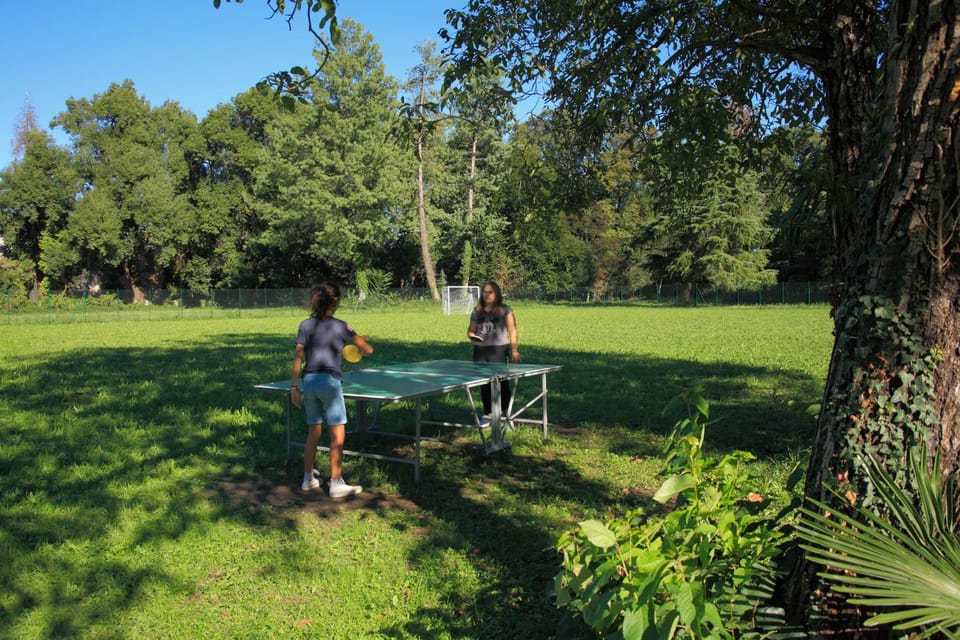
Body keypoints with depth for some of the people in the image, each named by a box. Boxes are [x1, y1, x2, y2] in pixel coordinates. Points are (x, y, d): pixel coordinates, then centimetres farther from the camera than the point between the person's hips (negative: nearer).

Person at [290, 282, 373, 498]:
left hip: (308, 381, 5)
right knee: (338, 434, 2)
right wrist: (362, 344, 29)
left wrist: (294, 387, 8)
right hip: (329, 381, -5)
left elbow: (297, 359, 3)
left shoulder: (305, 325, 6)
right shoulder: (341, 327, -2)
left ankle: (308, 479, 26)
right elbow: (367, 350, 5)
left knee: (313, 432, 17)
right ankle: (336, 484, 2)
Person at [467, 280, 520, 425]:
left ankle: (506, 413, 10)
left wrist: (514, 349, -12)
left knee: (501, 382, -2)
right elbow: (471, 330, 18)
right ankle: (487, 414, 15)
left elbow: (512, 330, -3)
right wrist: (472, 336, -6)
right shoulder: (477, 311, 13)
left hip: (499, 350, -4)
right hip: (480, 351, 4)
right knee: (484, 383, 6)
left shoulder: (505, 310, 2)